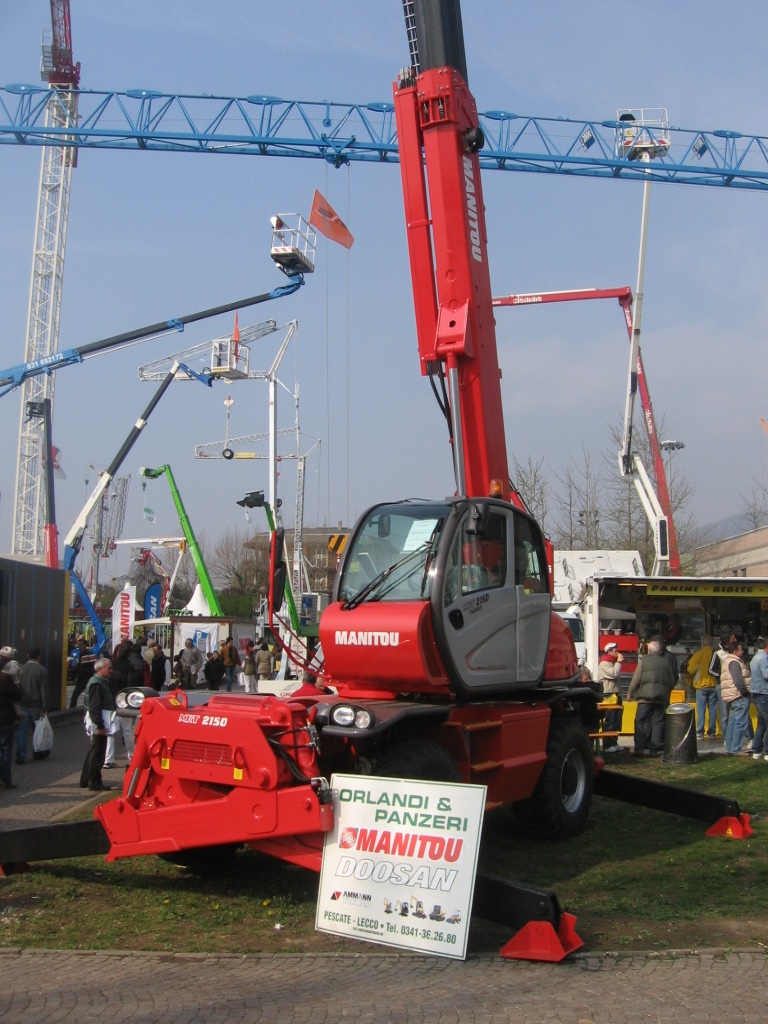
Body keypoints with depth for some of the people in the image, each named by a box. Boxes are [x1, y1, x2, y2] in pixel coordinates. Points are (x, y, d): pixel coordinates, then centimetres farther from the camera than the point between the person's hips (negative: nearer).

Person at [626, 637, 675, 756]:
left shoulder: (644, 661, -3)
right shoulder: (666, 662, 7)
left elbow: (636, 679, -5)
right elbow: (671, 681, 12)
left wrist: (630, 693, 7)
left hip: (645, 697, -3)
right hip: (661, 697, 3)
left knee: (640, 721, 2)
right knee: (657, 722, 6)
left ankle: (639, 748, -4)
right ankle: (654, 749, 4)